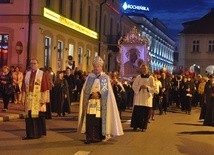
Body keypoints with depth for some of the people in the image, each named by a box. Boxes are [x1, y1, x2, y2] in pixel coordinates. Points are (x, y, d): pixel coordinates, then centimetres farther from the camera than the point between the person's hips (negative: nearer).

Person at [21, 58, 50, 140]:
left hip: (38, 100, -4)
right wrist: (23, 98, 3)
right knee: (29, 116, 5)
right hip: (29, 99, 4)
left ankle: (38, 133, 12)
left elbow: (45, 88, -6)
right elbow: (24, 88, 11)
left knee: (38, 116, 0)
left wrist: (44, 99, -13)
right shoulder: (27, 74, 11)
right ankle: (30, 134, 12)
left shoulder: (42, 74, -2)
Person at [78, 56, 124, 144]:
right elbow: (85, 89, 6)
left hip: (100, 103, -1)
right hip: (90, 101, 1)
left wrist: (98, 94, -16)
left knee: (98, 120, 0)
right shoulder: (90, 76, 11)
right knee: (90, 119, -7)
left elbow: (106, 89, -1)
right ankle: (89, 137, -5)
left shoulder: (105, 77, 7)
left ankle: (98, 137, 8)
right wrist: (91, 94, -11)